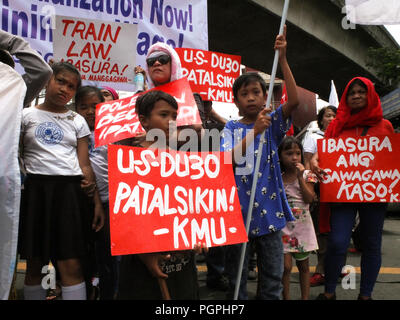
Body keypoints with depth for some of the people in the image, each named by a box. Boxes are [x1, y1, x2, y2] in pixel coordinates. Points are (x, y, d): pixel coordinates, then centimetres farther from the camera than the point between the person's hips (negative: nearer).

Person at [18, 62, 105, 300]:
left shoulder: (78, 121, 12)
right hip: (35, 190, 0)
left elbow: (85, 165, 7)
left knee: (72, 265, -5)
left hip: (69, 190, 0)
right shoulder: (27, 115, 9)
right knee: (34, 264, 7)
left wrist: (97, 202, 0)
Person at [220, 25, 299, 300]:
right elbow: (226, 161, -15)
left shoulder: (273, 124, 3)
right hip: (238, 210, -1)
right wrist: (255, 131, -24)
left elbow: (294, 101, -13)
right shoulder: (231, 129, 1)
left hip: (269, 208, 1)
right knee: (237, 276, 12)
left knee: (273, 275, 11)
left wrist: (283, 59, -17)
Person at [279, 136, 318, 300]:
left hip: (302, 225, 1)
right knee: (286, 266, -3)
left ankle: (305, 297, 25)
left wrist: (300, 177, -13)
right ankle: (286, 297, 12)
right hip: (283, 226, -1)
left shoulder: (306, 175, 2)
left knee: (303, 265, 13)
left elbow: (309, 199, -10)